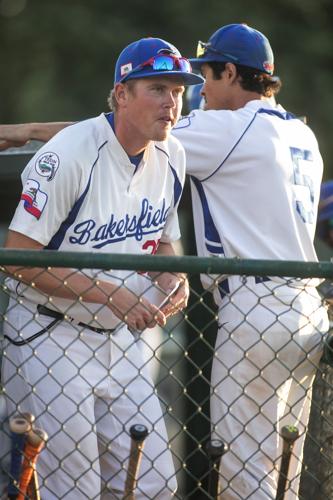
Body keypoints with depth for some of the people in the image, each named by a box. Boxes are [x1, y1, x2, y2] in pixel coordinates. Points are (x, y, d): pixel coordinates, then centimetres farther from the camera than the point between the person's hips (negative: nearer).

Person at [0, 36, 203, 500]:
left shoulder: (172, 156, 4)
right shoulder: (70, 154, -20)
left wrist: (171, 279, -5)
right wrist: (110, 294, -24)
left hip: (119, 340, 7)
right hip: (49, 339, -7)